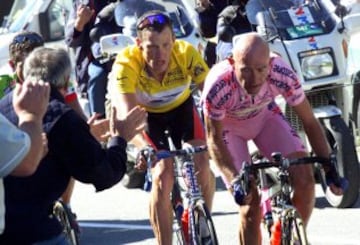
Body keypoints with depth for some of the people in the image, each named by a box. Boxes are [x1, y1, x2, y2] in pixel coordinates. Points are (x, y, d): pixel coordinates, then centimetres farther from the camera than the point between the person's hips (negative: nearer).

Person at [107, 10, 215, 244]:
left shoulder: (186, 54, -32)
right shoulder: (126, 64, -36)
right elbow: (127, 117, -43)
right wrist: (144, 147, -62)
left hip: (181, 107, 2)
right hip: (146, 113, -1)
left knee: (201, 163, -19)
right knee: (163, 174, -20)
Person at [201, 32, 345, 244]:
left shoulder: (282, 75, -34)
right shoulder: (218, 86, -40)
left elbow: (310, 122, -20)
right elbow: (214, 139, -25)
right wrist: (234, 179, -39)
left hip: (264, 116, 2)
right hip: (227, 126, -2)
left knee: (304, 179, -17)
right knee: (251, 205, -13)